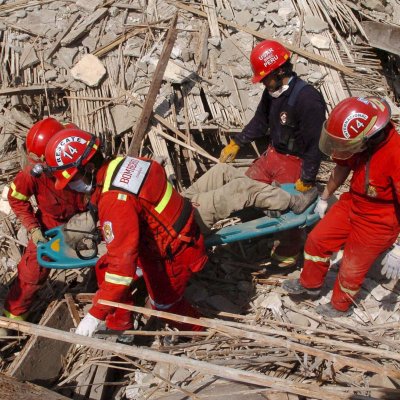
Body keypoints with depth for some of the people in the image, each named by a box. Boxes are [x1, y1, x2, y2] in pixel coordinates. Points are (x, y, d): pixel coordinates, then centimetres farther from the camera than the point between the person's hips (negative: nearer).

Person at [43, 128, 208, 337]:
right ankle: (119, 325, 28)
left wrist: (96, 314, -33)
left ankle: (199, 333, 45)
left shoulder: (115, 200, -36)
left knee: (164, 302, 16)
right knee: (105, 267, 11)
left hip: (173, 252, -9)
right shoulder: (117, 164, -9)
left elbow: (122, 260, -37)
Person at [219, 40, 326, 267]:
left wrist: (306, 180, -21)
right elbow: (260, 122, 13)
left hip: (295, 162, -8)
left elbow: (315, 144, -25)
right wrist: (236, 144, 10)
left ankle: (290, 250, 31)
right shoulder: (273, 91, -2)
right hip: (273, 153, 8)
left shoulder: (308, 99, -28)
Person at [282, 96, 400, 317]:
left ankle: (340, 306, 42)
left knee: (352, 267, 12)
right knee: (317, 240, 16)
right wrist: (324, 197, 15)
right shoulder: (356, 139, -16)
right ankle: (309, 284, 44)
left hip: (378, 222, -6)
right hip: (352, 204, 6)